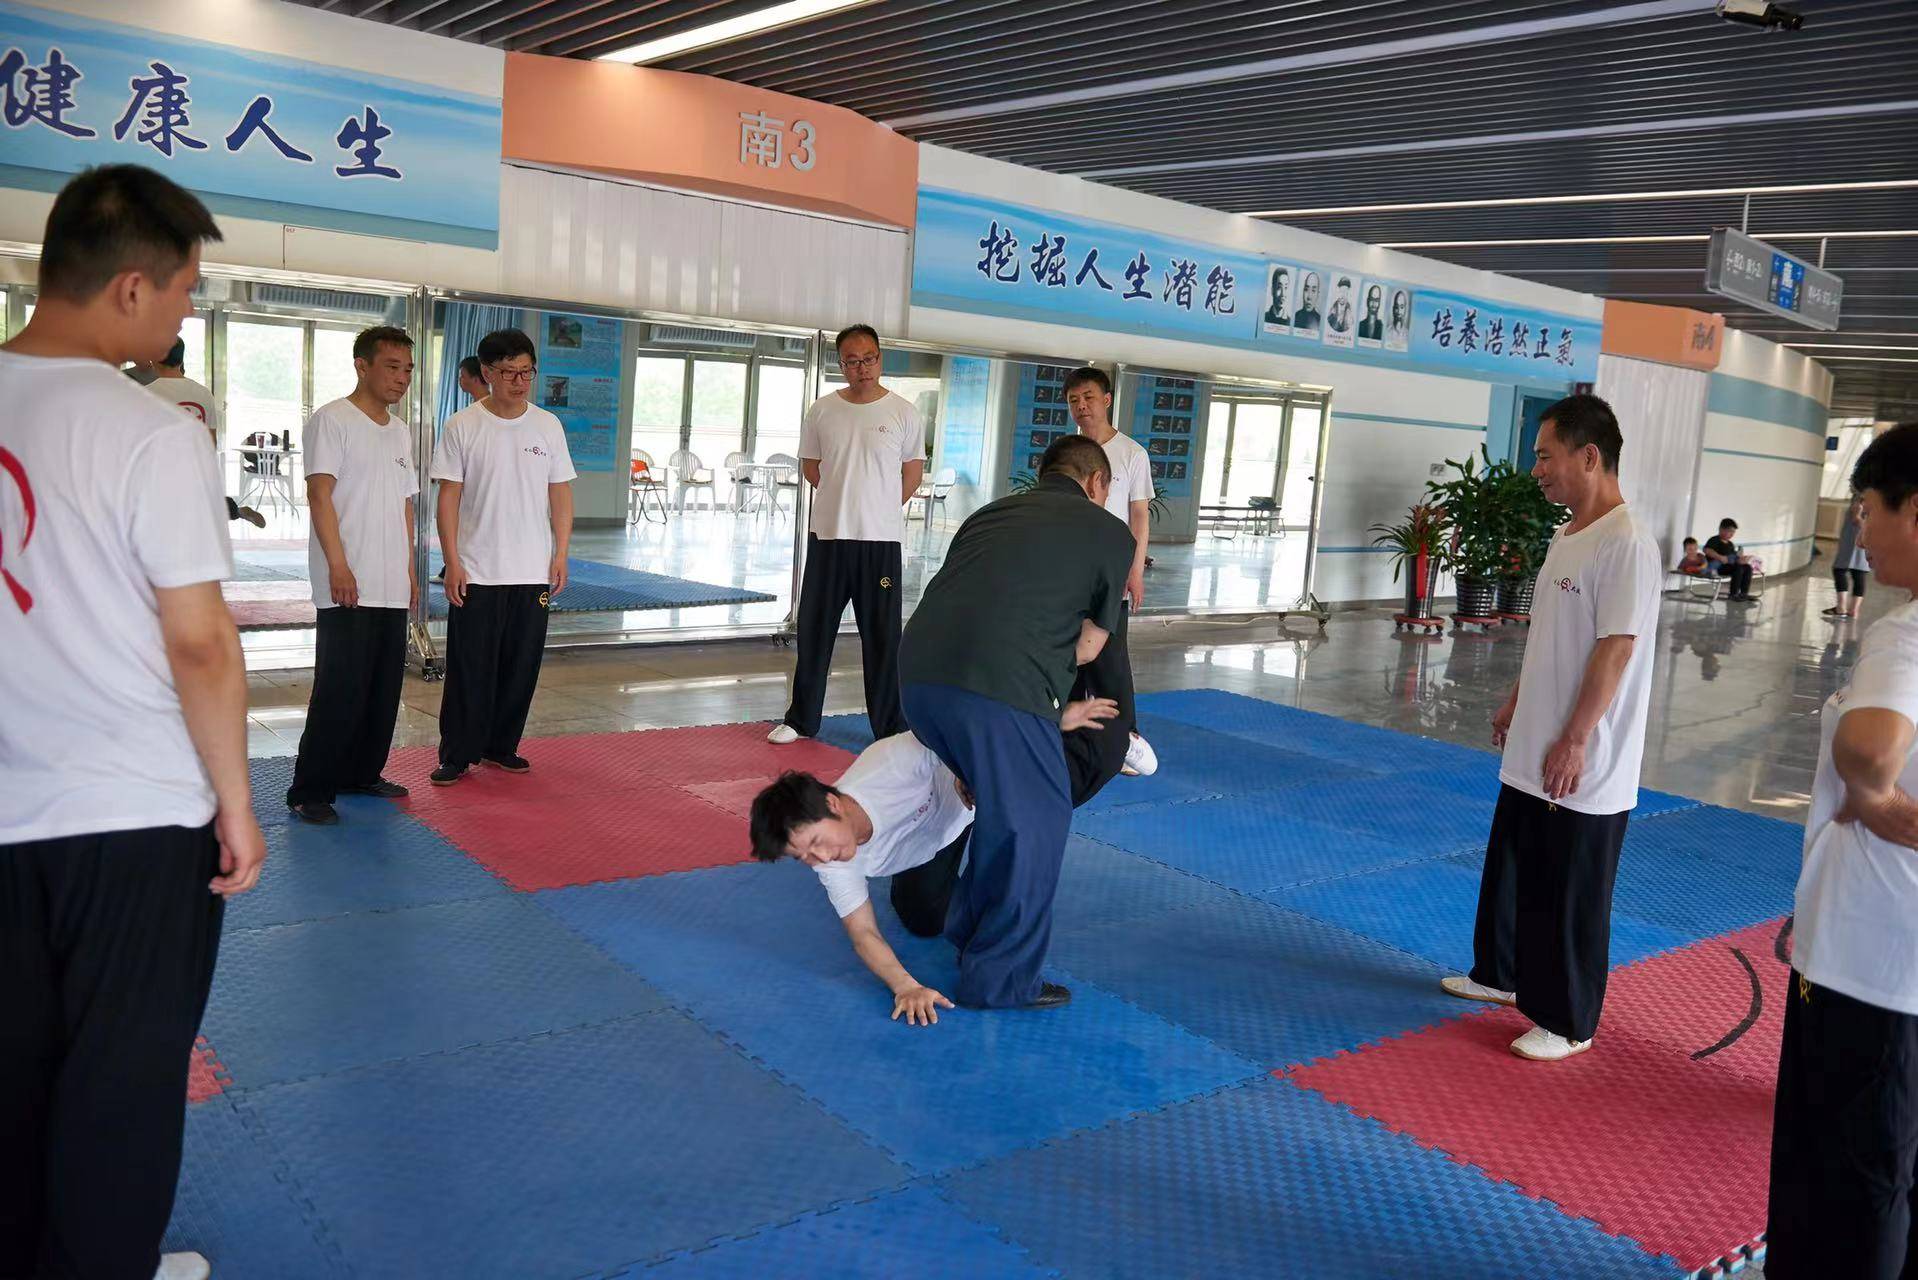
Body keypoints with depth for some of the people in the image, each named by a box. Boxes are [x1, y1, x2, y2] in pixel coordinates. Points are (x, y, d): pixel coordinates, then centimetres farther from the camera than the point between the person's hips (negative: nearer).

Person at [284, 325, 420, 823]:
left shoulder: (400, 432, 17)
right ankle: (310, 791, 3)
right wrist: (338, 565, -18)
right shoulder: (332, 420, -6)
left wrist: (410, 570, 18)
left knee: (383, 688, 11)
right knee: (340, 690, -6)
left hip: (392, 587, 8)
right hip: (348, 586, -7)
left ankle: (361, 774, 25)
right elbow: (320, 495, -12)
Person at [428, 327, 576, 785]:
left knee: (521, 666, 9)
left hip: (533, 574, 3)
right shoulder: (462, 426, -3)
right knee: (469, 669, 1)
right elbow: (449, 497, -3)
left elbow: (561, 495, 9)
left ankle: (501, 746, 24)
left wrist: (561, 556, 2)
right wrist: (452, 563, -9)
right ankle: (457, 755, 12)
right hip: (476, 574, -3)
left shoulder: (548, 426, 5)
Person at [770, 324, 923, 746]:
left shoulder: (903, 413, -1)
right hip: (828, 536, 2)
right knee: (814, 631, 9)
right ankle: (801, 719, 21)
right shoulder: (821, 411, 4)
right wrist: (846, 501, 9)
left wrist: (879, 511, 9)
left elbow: (913, 472, 8)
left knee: (883, 637, 1)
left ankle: (890, 726, 10)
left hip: (882, 539, -2)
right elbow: (810, 466, 14)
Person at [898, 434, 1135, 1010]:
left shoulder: (989, 513, 29)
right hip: (1000, 686, -6)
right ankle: (1002, 978, 18)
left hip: (917, 669, 7)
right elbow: (1087, 647, 17)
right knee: (1034, 821, 11)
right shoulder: (1109, 535, 16)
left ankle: (968, 928, 41)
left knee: (999, 800, 28)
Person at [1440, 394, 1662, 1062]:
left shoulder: (1625, 544, -20)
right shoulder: (1566, 535, 10)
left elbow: (1615, 651, -22)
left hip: (1584, 768, -9)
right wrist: (1515, 704, 22)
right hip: (1530, 755, 9)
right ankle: (1502, 975, 40)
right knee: (1510, 872, 22)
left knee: (1571, 898, 4)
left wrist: (1574, 742, -21)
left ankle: (1568, 1023, 18)